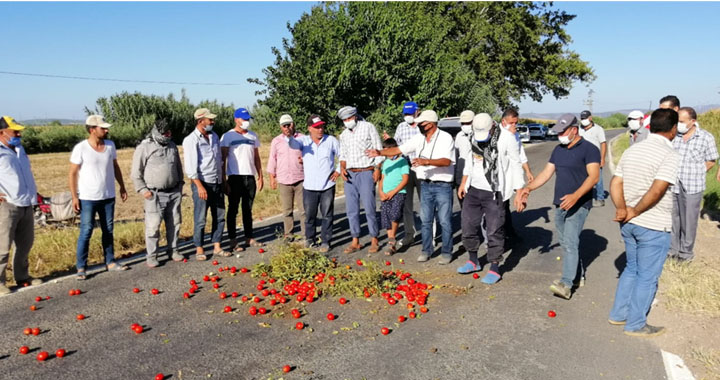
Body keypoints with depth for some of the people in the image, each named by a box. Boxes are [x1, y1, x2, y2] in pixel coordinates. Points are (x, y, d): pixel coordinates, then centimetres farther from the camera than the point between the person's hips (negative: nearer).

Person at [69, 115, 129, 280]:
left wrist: (122, 187, 12)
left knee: (108, 231, 13)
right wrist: (74, 197, -11)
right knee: (86, 232, -1)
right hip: (88, 198, -5)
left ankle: (110, 262, 24)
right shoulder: (80, 148, -11)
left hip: (108, 197, 5)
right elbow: (73, 173, -8)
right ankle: (81, 268, 7)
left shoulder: (110, 145, 2)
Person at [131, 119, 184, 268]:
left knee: (174, 223, 11)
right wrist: (142, 189, -10)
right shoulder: (144, 148, -8)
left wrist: (180, 185, 17)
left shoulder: (172, 146, 9)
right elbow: (136, 172, -5)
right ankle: (151, 255, 7)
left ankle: (173, 250, 25)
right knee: (153, 226, -4)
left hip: (174, 193, 5)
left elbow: (179, 167, 20)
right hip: (155, 194, -5)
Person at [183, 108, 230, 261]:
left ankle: (217, 246, 19)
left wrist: (223, 180, 16)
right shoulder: (191, 140, -9)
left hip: (217, 183, 7)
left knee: (219, 216, 9)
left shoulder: (214, 136, 11)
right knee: (200, 219, 0)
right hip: (202, 183, -6)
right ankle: (199, 249, 11)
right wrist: (199, 186, -20)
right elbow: (190, 167, -14)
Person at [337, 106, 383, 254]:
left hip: (366, 173, -5)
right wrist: (342, 168, -1)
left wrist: (377, 169, -10)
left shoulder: (368, 127, 0)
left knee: (369, 208, -5)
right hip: (350, 175, 5)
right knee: (352, 209, 5)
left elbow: (378, 149, -1)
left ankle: (374, 240, 6)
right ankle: (355, 241, 13)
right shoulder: (343, 135, 14)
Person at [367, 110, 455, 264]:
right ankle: (426, 250, 23)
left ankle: (447, 252, 13)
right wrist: (380, 152, -3)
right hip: (426, 186, 6)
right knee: (425, 220, 11)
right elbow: (398, 150, 8)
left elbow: (446, 161, -23)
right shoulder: (419, 139, 6)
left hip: (443, 186, -6)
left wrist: (426, 161, -34)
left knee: (445, 221, 1)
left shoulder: (445, 138, -11)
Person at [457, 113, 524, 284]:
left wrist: (519, 192, -11)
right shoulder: (475, 136, 4)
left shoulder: (507, 138, -14)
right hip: (473, 189, 6)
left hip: (494, 193, -6)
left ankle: (494, 269, 12)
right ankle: (473, 262, 30)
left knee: (494, 230, -1)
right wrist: (464, 182, 20)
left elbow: (516, 166, -10)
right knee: (468, 225, 12)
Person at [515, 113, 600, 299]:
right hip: (560, 204, 8)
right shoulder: (558, 150, 14)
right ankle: (579, 275, 28)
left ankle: (566, 284, -19)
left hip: (578, 205, -7)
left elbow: (593, 176, -19)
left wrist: (575, 196, -32)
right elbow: (547, 172, 14)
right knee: (566, 243, 13)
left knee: (570, 242, -16)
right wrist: (528, 188, 1)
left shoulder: (589, 149, -9)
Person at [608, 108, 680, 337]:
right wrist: (635, 212, -14)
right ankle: (636, 325, 17)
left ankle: (618, 314, 29)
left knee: (632, 269, 21)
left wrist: (622, 209, -8)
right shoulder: (668, 154, -15)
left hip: (629, 224, 7)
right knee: (647, 276, 6)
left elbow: (615, 184, 3)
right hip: (653, 226, -7)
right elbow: (656, 191, -25)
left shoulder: (632, 150, 7)